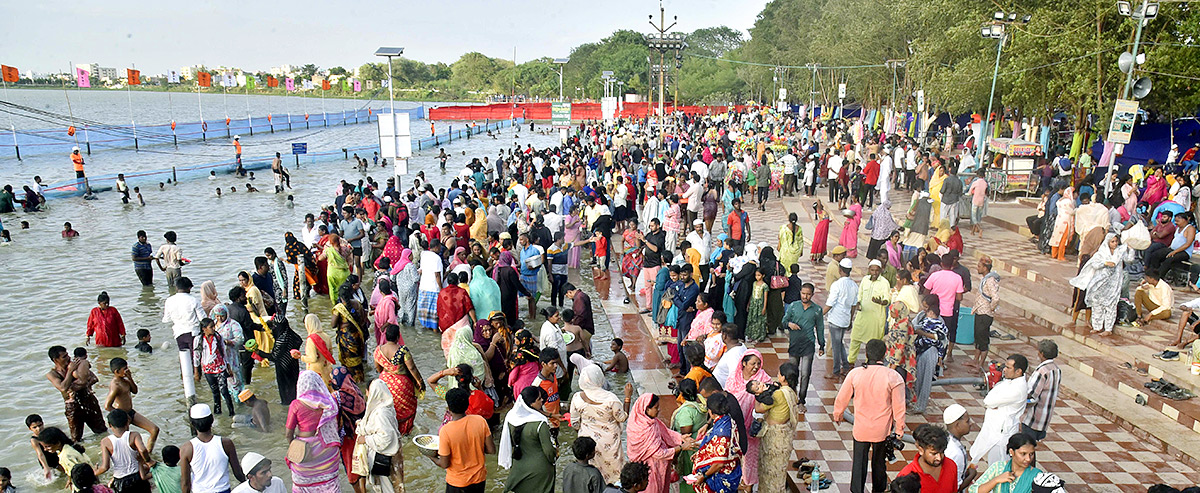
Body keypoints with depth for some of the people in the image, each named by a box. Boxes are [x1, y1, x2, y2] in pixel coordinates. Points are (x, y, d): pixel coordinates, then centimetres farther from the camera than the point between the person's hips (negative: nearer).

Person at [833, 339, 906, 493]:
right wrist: (899, 430, 4)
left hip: (861, 429, 0)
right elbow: (899, 407, -9)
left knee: (859, 462, 12)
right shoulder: (893, 377, -15)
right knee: (879, 462, 20)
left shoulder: (855, 374, -11)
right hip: (882, 430, 1)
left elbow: (841, 398, 1)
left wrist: (838, 415, 20)